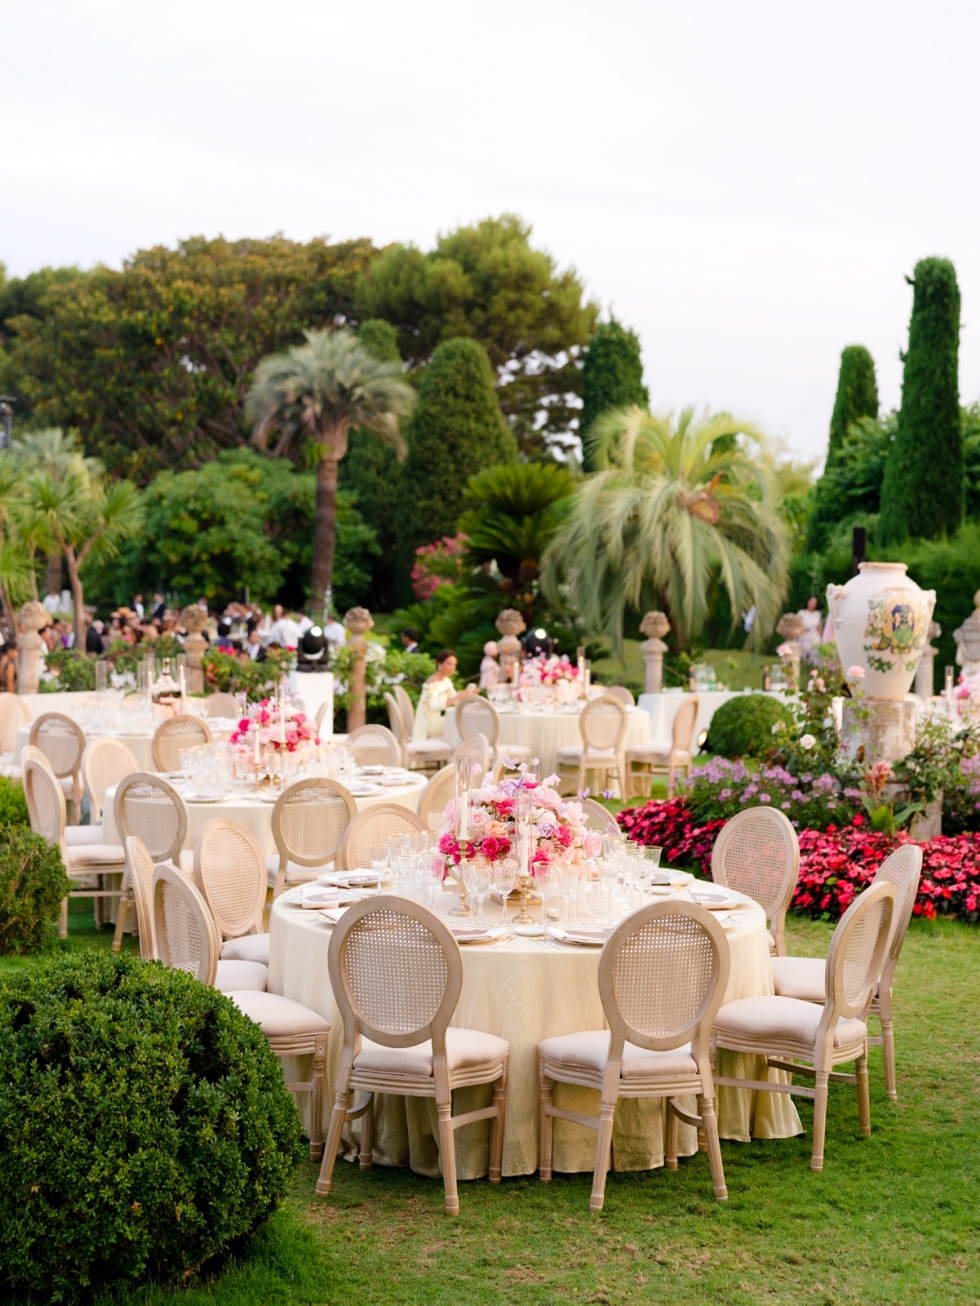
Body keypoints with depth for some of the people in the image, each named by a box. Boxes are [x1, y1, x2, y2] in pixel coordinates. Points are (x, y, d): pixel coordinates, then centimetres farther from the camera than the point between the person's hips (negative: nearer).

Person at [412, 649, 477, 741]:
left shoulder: (446, 680, 9)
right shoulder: (432, 683, -20)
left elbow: (456, 701, 11)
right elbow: (434, 707, -34)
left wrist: (467, 694, -10)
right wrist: (457, 697, -40)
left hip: (438, 722, 9)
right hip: (428, 725, -9)